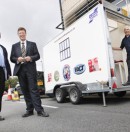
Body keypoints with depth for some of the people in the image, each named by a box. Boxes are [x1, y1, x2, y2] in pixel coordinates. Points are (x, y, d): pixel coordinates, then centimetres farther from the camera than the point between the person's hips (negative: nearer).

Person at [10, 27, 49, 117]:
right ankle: (29, 110, 10)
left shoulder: (32, 44, 14)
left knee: (33, 89, -9)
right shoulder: (14, 46, 19)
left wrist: (31, 58, -12)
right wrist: (17, 59, -9)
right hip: (20, 69, 3)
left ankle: (39, 110, -9)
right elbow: (11, 58, 12)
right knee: (25, 90, 3)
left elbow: (38, 56, 7)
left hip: (30, 69, -3)